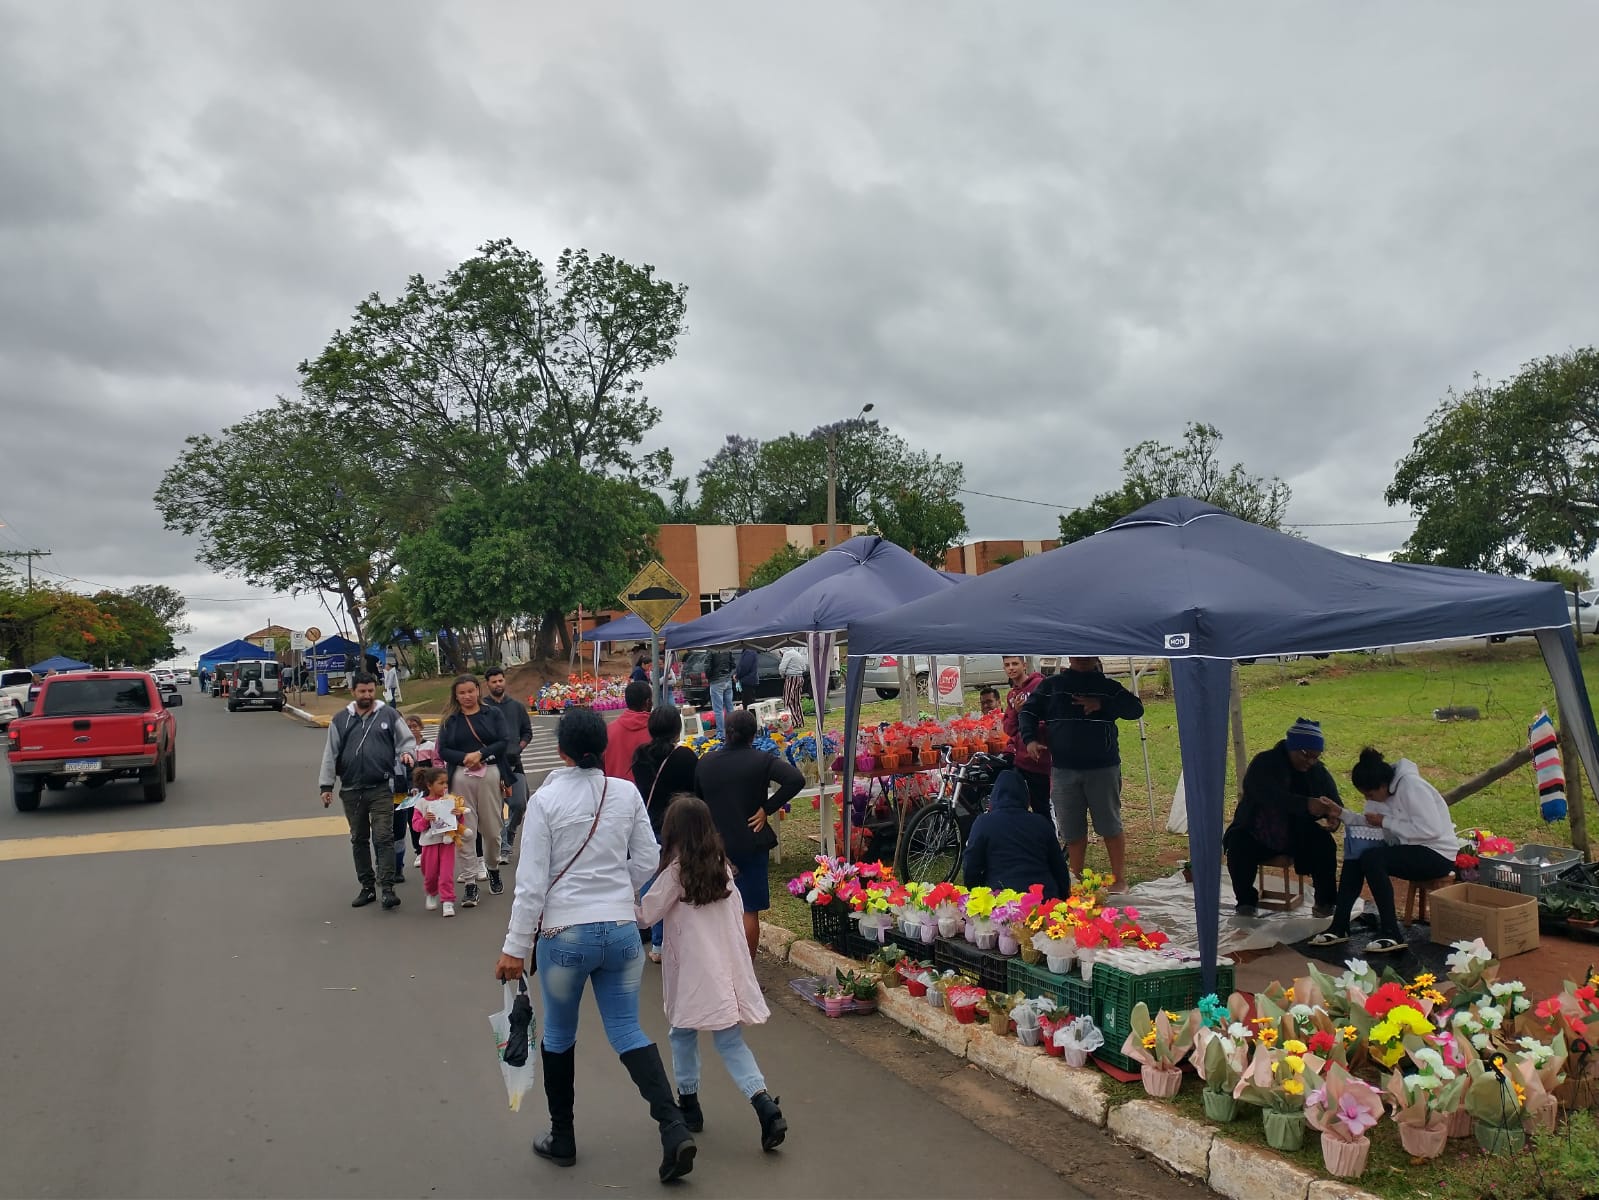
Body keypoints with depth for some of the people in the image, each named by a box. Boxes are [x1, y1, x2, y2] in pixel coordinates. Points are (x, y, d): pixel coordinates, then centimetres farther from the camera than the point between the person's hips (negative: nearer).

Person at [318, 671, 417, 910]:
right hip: (351, 790, 3)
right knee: (359, 840, 11)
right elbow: (330, 754, 9)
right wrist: (326, 785, 5)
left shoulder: (389, 715, 3)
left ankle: (387, 888, -9)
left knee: (383, 837, -9)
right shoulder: (340, 719, 8)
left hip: (381, 789, -3)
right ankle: (367, 887, 20)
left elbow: (407, 740, 8)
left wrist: (407, 753, -15)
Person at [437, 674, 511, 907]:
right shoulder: (450, 719, 9)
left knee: (492, 828, 6)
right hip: (461, 777, 1)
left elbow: (504, 742, -1)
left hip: (490, 773, 0)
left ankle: (493, 870, 30)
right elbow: (443, 750, 3)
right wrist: (464, 758, -13)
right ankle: (470, 884, 3)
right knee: (465, 832, -1)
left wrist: (480, 754, -12)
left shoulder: (492, 713, 6)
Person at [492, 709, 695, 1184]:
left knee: (558, 1035, 17)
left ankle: (562, 1139, 31)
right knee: (628, 1032, 10)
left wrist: (515, 947, -5)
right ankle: (674, 1127, -5)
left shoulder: (546, 799, -11)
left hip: (564, 934, -3)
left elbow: (531, 881, -11)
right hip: (622, 929, 3)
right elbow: (647, 862, 5)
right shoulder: (627, 793, -2)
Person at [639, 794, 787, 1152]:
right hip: (730, 967, 5)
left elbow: (645, 915, -5)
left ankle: (688, 1104, 27)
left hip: (693, 970, -5)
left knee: (683, 1034, 17)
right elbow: (737, 913, 11)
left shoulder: (674, 873, -11)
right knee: (731, 1041, 6)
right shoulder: (722, 867, 6)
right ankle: (765, 1105, -10)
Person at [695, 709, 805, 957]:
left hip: (716, 845, 4)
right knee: (750, 909, 4)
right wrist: (767, 809, -15)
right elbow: (796, 780, -23)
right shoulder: (761, 760, -10)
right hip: (751, 844, -3)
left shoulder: (705, 763, 2)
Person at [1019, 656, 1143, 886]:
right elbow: (1028, 711, 10)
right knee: (1072, 832, 8)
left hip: (1103, 769, -1)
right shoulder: (1051, 685, 8)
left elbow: (1136, 709, -1)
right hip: (1063, 770, 1)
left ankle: (1120, 879, 14)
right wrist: (1030, 739, -7)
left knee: (1111, 827, 3)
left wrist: (1102, 705, -14)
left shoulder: (1108, 687, 6)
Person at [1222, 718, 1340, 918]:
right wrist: (1305, 804, -48)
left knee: (1325, 843, -24)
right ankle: (1246, 901, -11)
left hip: (1298, 837, 3)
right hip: (1256, 837, -3)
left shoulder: (1317, 771, 0)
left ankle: (1325, 901, -7)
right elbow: (1271, 796, -34)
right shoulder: (1263, 764, -16)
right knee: (1238, 846, -31)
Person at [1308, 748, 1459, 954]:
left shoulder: (1411, 786, -22)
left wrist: (1385, 821, -22)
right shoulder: (1380, 791, 3)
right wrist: (1341, 813, -8)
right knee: (1355, 856, -4)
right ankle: (1339, 927, -4)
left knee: (1371, 858, -27)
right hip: (1408, 850, 9)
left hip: (1438, 854, -9)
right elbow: (1368, 823, 8)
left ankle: (1392, 935, -21)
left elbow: (1430, 830, -29)